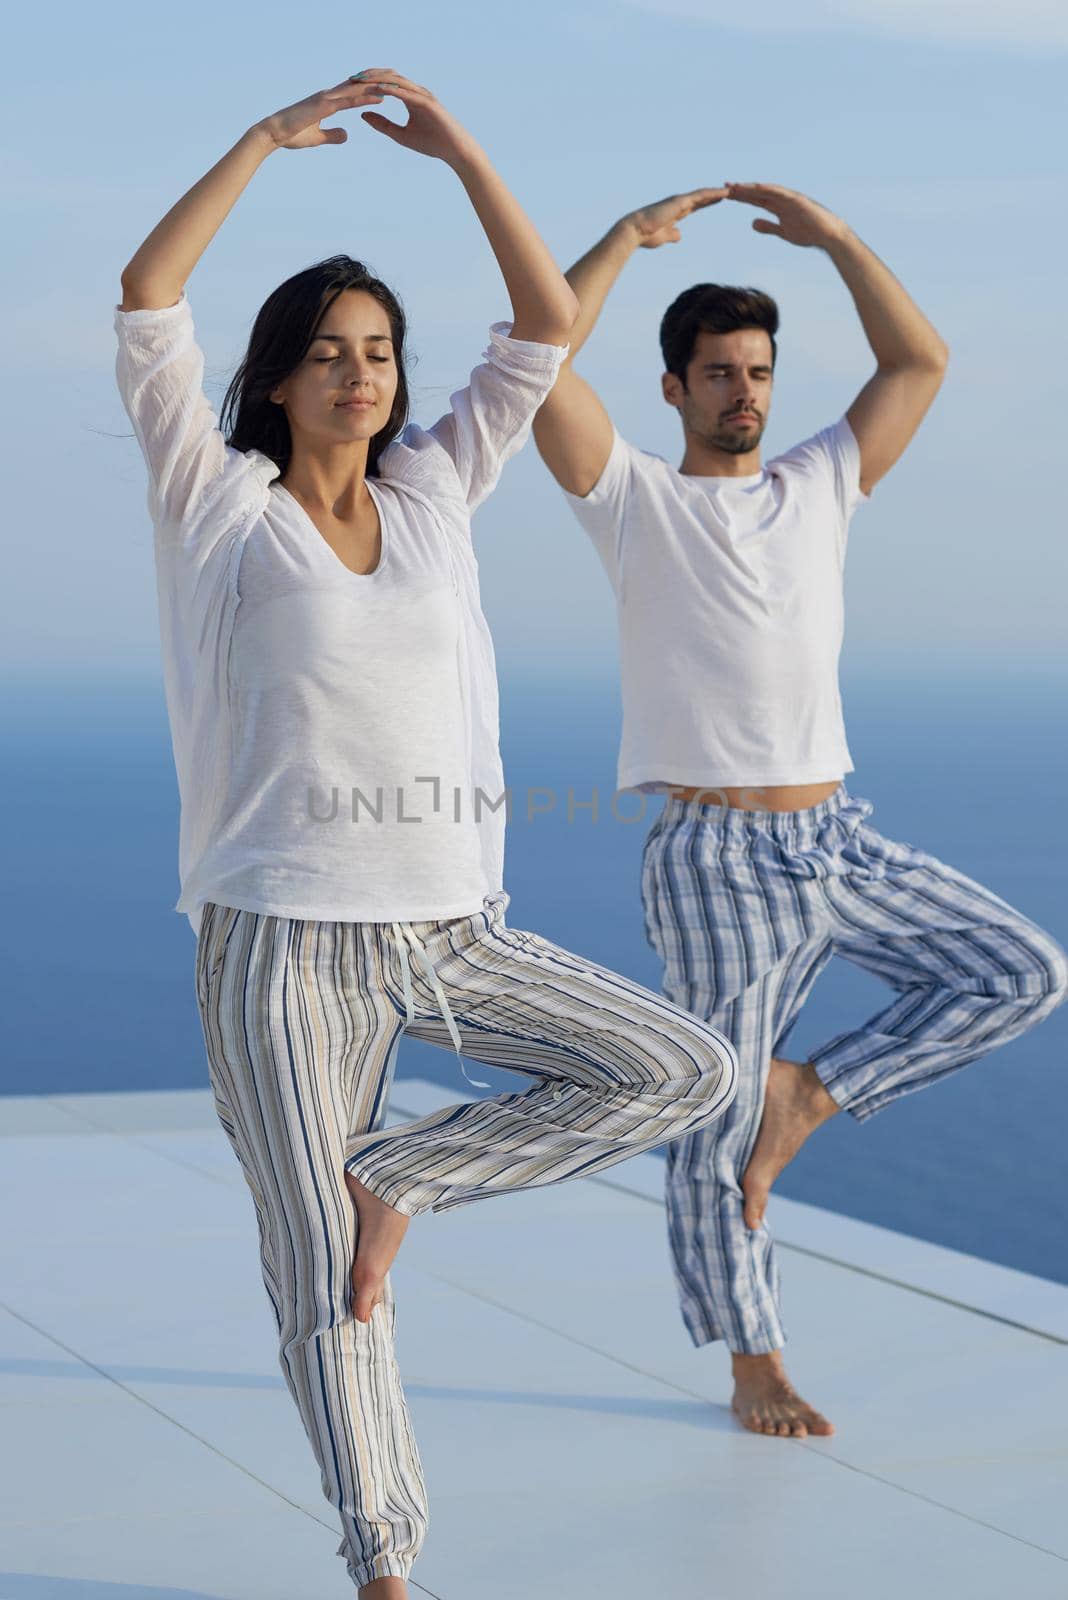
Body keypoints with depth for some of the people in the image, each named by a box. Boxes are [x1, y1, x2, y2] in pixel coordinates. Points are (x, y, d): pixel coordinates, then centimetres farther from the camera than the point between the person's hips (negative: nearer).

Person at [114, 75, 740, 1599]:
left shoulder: (434, 494, 10)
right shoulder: (220, 503, 1)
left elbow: (547, 325, 7)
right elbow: (146, 301, -11)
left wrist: (457, 147, 1)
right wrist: (266, 139, -8)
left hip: (446, 926, 4)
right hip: (283, 941, -4)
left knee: (691, 1072, -6)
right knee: (322, 1278, 2)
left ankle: (393, 1178, 1)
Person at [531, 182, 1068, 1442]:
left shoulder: (821, 484, 13)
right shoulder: (634, 500, 0)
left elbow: (920, 362, 12)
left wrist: (834, 238, 6)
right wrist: (625, 238, -6)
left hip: (840, 838, 5)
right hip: (714, 859, -5)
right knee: (716, 1123, 1)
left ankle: (808, 1095, 5)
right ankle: (755, 1363, 19)